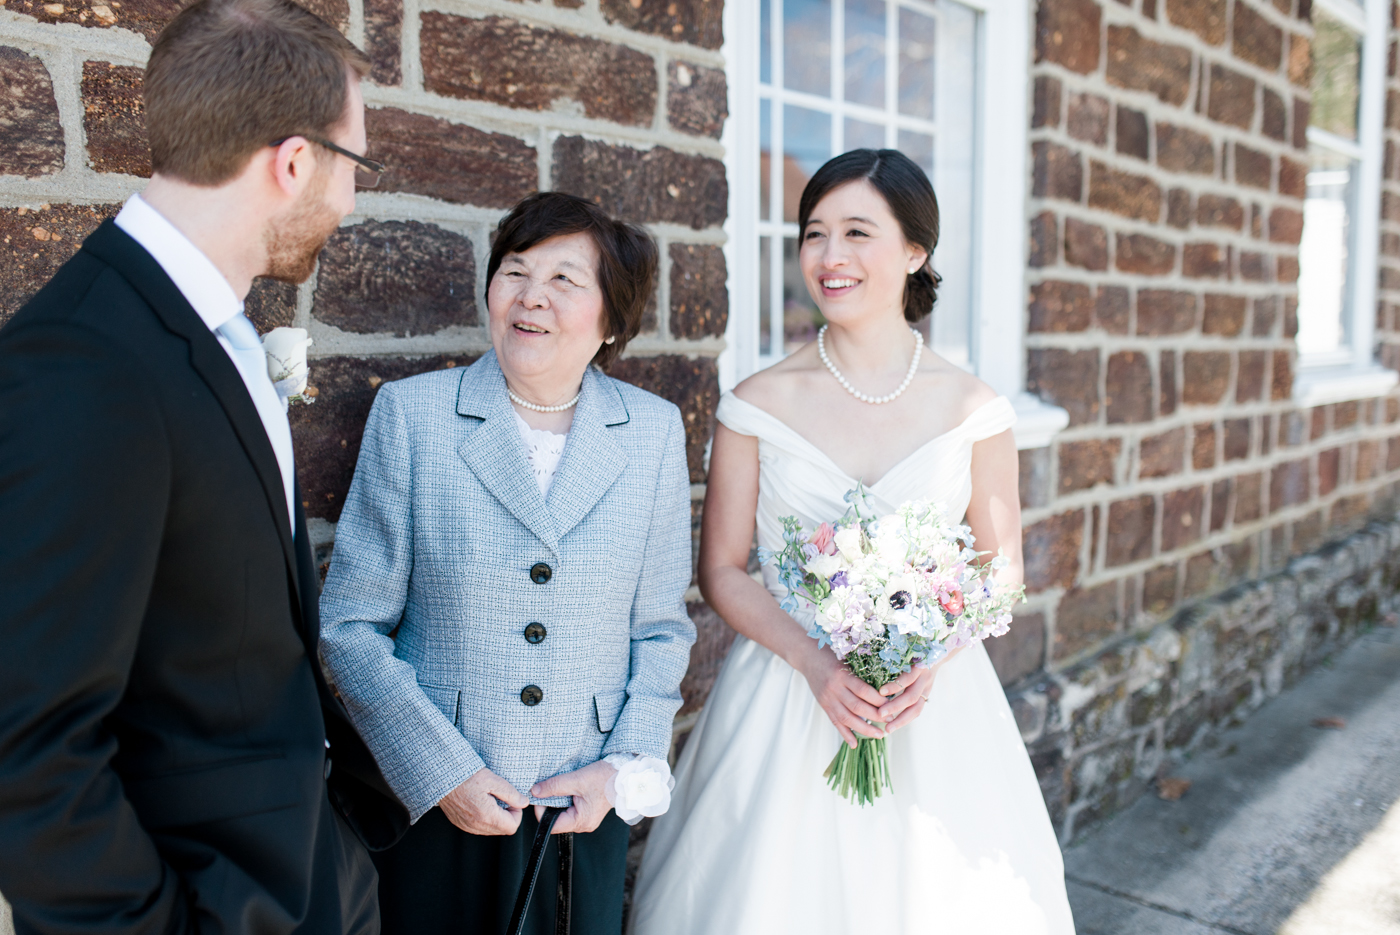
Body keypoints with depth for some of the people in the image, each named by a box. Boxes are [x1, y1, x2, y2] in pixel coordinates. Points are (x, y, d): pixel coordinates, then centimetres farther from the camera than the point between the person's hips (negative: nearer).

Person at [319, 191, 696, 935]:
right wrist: (441, 771, -11)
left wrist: (626, 768, -6)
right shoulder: (412, 413, -7)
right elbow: (350, 623, -6)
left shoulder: (655, 433, -1)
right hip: (437, 808, -1)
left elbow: (660, 628, 5)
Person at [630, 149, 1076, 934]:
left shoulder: (973, 410, -3)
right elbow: (723, 570, -2)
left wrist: (932, 661, -14)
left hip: (937, 700, 1)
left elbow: (1002, 568, 4)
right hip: (788, 693, 0)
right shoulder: (761, 404, -4)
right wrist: (816, 665, -16)